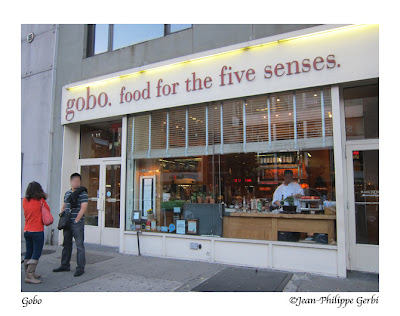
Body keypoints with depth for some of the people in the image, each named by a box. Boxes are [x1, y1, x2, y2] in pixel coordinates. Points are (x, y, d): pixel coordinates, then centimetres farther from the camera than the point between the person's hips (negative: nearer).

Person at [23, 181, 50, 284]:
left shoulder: (24, 200, 1)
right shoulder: (40, 200, -11)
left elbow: (27, 213, 15)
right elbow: (48, 210, 3)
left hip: (26, 230, 6)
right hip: (37, 231, -6)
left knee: (28, 253, 14)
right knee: (36, 254, 0)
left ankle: (29, 273, 24)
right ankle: (29, 276, -4)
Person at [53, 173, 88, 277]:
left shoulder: (82, 193, -8)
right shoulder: (67, 193, 14)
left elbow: (83, 208, -15)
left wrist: (76, 220, -16)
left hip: (77, 223, -7)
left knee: (79, 246, -2)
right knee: (66, 245, 16)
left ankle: (80, 268, 5)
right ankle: (65, 266, 29)